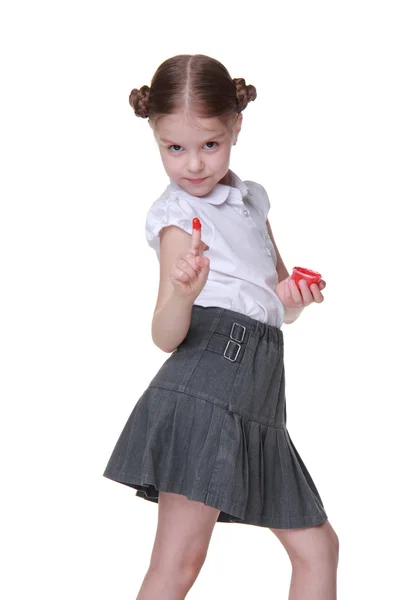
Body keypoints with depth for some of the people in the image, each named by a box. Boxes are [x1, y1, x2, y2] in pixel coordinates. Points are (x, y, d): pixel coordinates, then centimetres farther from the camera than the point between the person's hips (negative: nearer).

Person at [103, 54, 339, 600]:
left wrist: (295, 297, 5)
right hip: (205, 392, -7)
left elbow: (279, 305, 30)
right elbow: (166, 336, -11)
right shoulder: (175, 215, 0)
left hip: (258, 408, 8)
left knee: (318, 547, 15)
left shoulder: (252, 200, 20)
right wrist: (182, 293, -33)